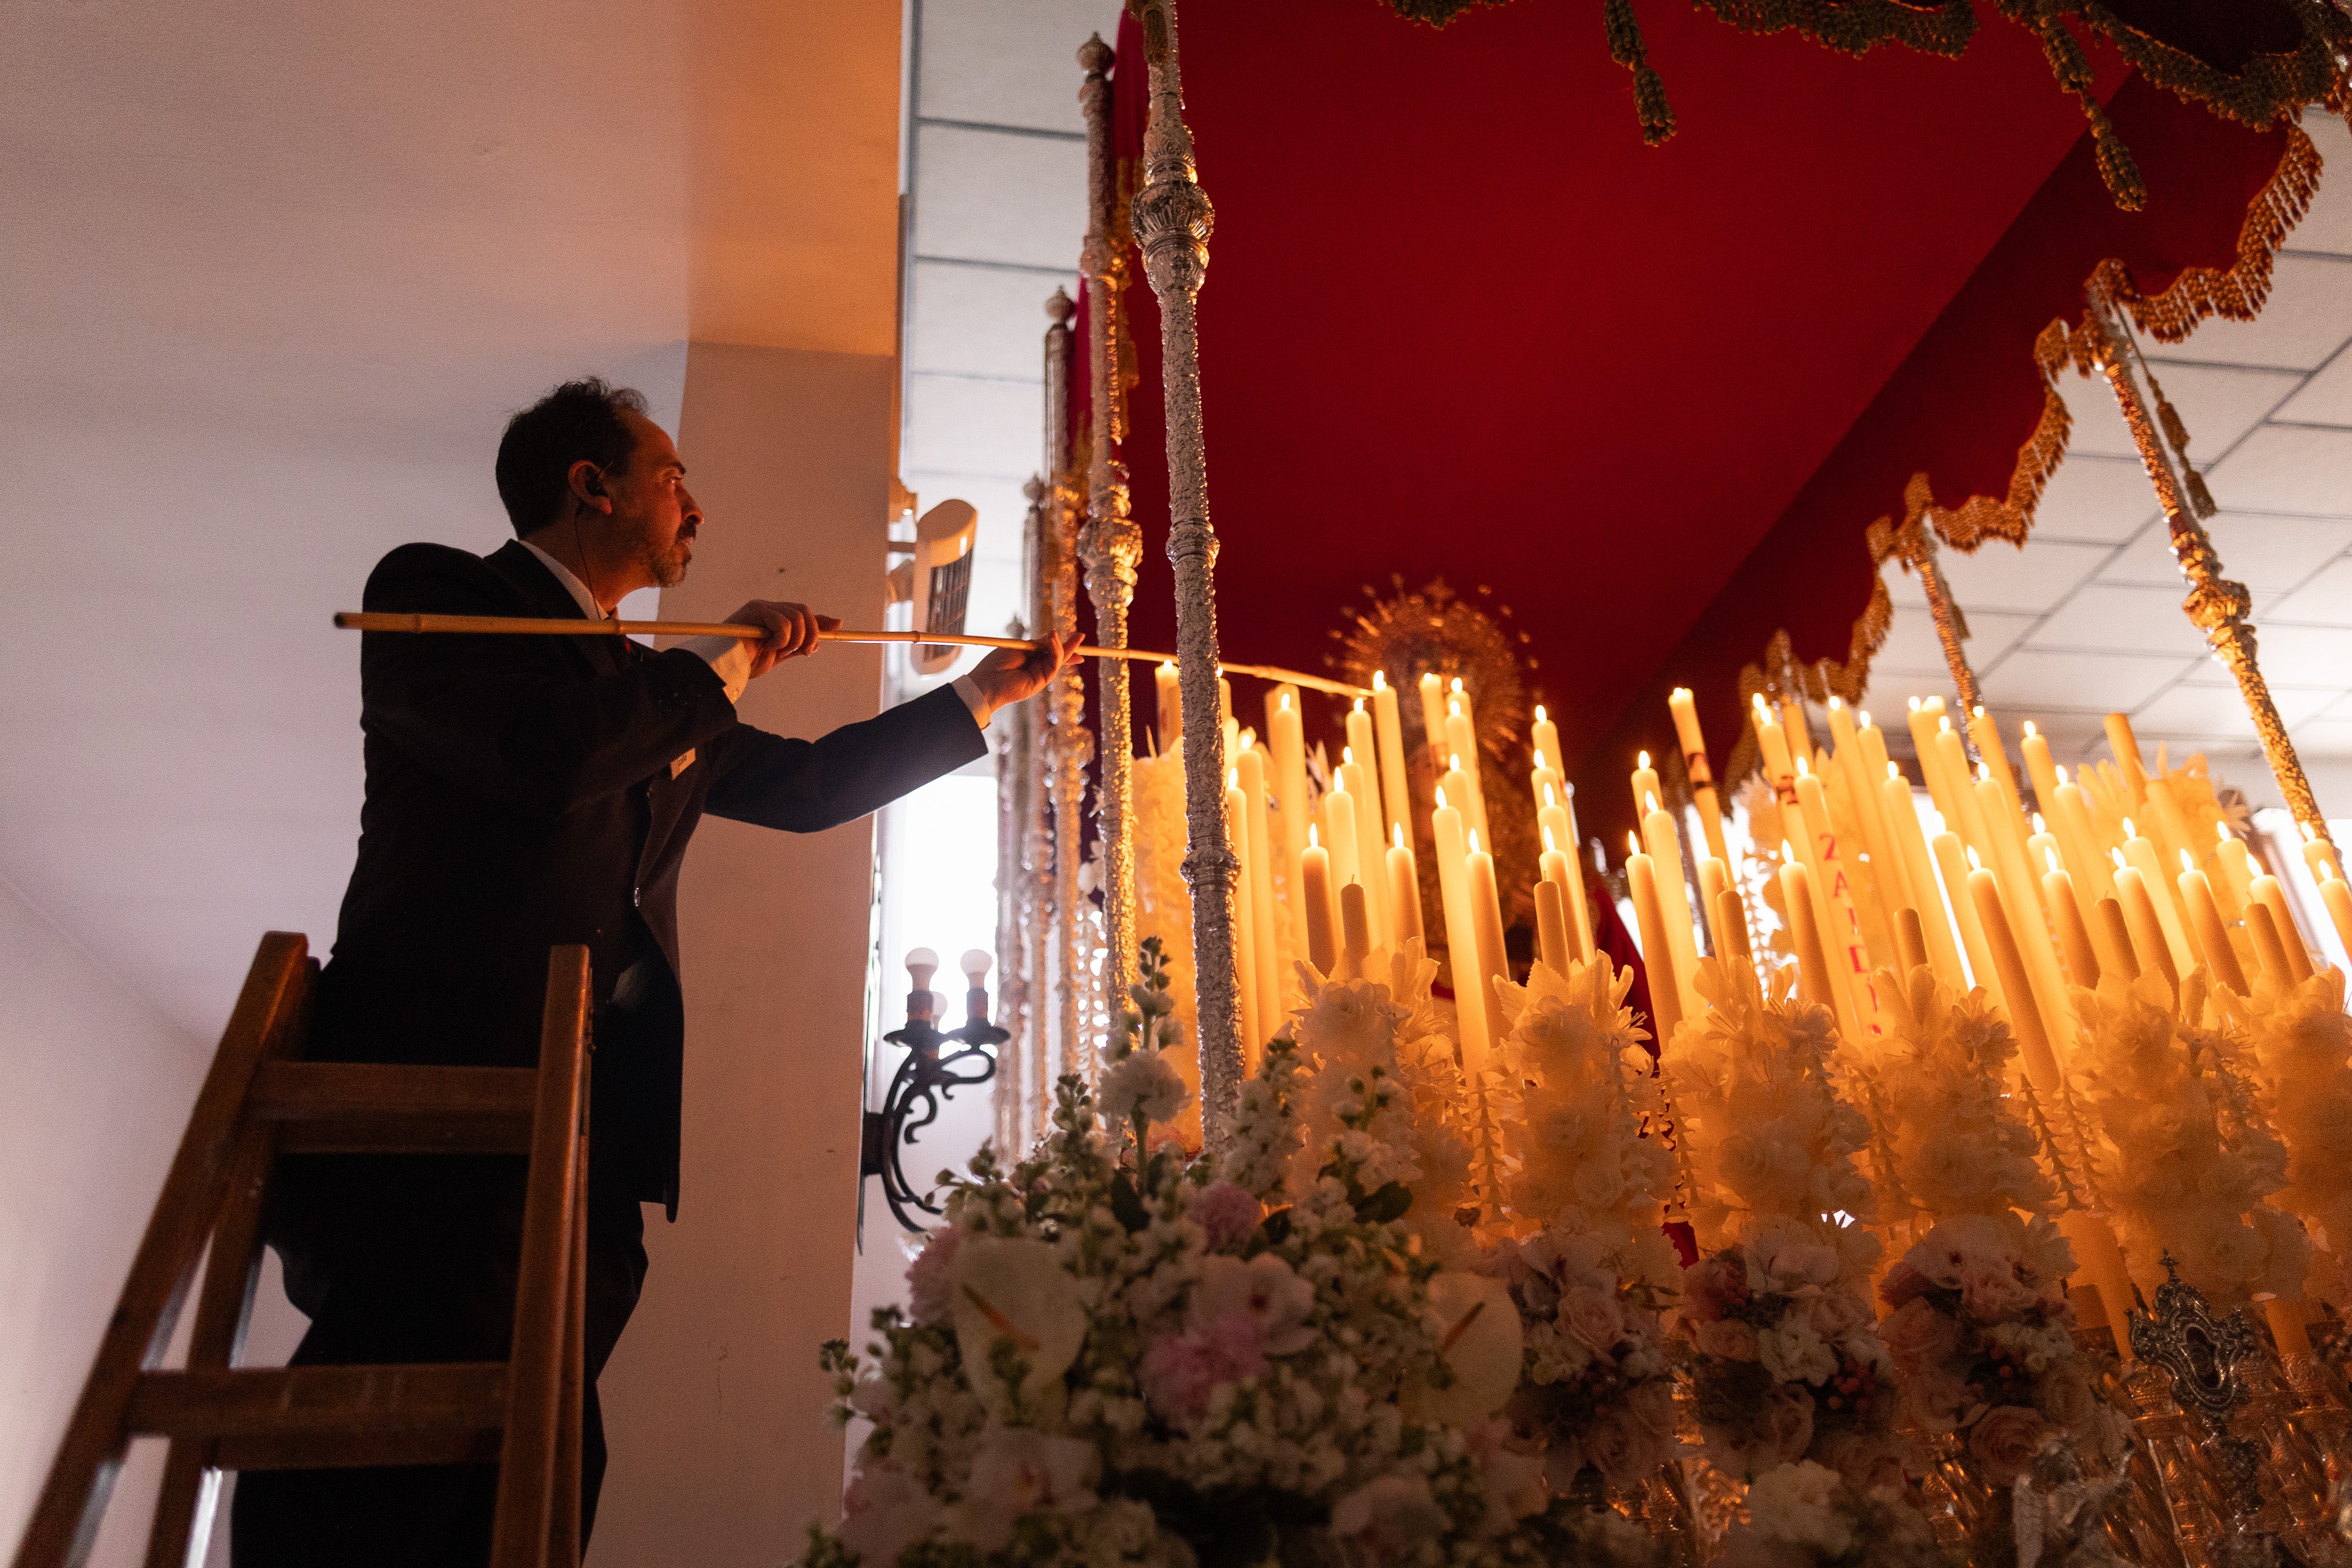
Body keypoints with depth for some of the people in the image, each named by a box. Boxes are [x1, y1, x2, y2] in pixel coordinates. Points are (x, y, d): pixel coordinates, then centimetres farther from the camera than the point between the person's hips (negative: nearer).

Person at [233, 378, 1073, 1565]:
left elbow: (810, 785, 31)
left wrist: (990, 690, 36)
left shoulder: (653, 696, 25)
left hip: (590, 1147, 7)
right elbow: (547, 755, -16)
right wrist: (726, 661, -1)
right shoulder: (436, 590, 3)